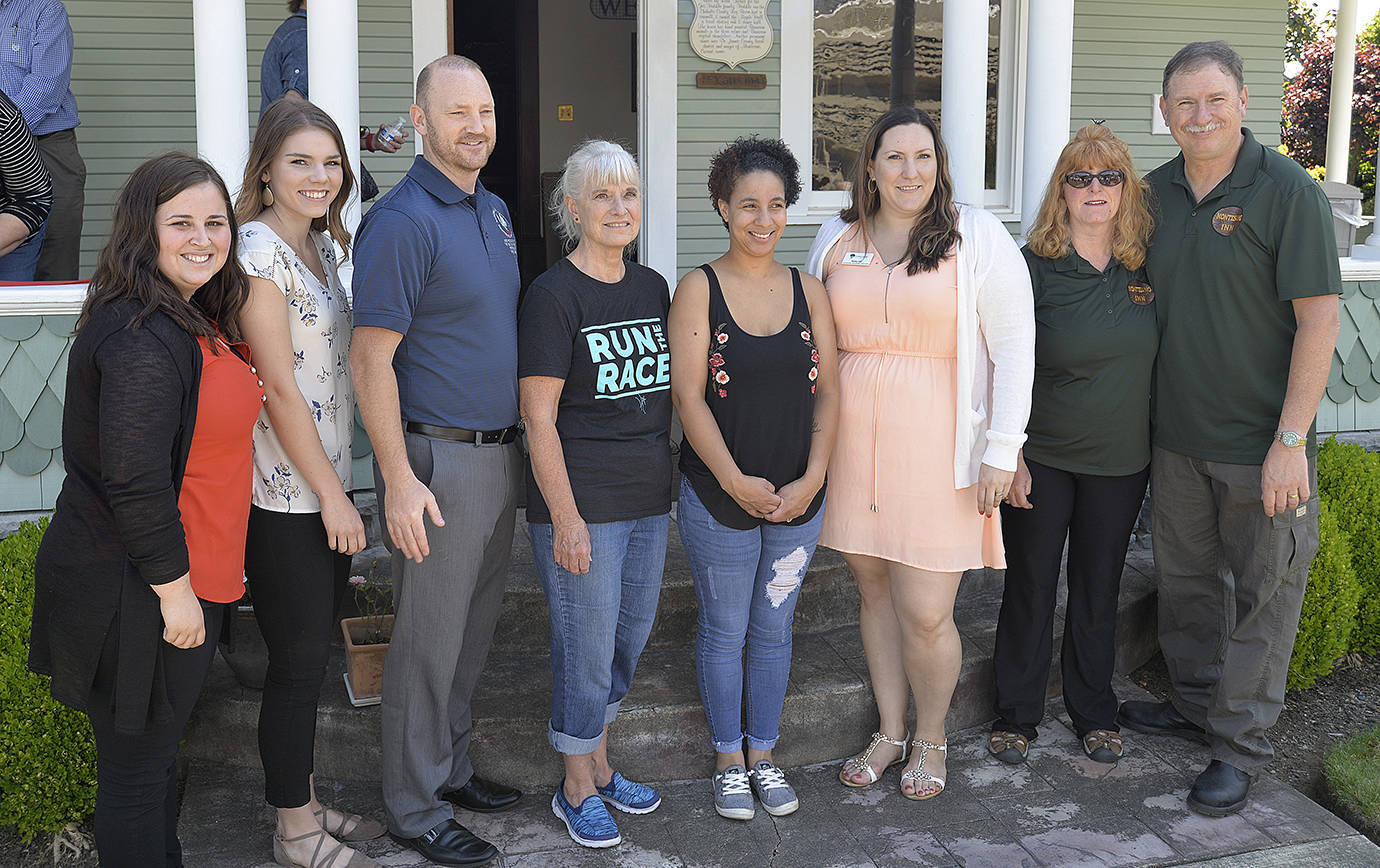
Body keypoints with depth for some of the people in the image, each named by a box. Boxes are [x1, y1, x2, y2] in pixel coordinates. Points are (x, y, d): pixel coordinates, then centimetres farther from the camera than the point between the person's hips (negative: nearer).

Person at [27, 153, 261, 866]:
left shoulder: (195, 320, 9)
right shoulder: (142, 337, -23)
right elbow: (135, 482, -26)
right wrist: (174, 588, -20)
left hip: (183, 576, 10)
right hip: (137, 592, -10)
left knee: (155, 751, 24)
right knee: (138, 768, 7)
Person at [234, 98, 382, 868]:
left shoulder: (321, 245, 12)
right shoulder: (258, 250, -15)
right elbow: (279, 388, -18)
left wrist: (340, 489, 14)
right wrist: (332, 496, -14)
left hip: (327, 485, 8)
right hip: (284, 497, -8)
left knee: (314, 653, 16)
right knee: (298, 660, 3)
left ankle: (307, 802, 30)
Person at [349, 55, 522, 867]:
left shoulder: (495, 210, 11)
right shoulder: (402, 221, -16)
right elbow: (372, 359, -18)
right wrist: (399, 480, -22)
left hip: (501, 453, 8)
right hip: (440, 459, -8)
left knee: (476, 627, 19)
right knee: (429, 639, 3)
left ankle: (453, 768, 36)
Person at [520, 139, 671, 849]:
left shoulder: (653, 288, 9)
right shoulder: (553, 296, -12)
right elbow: (539, 419, -14)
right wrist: (566, 516, -17)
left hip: (649, 500, 7)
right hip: (582, 502, -7)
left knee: (628, 638, 17)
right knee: (586, 649, 3)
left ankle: (599, 767, 36)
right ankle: (577, 791, 22)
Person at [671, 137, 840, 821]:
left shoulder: (808, 292, 4)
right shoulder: (699, 289, -6)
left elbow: (828, 390, 2)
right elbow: (688, 396, -11)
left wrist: (812, 478, -9)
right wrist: (736, 482, -16)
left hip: (797, 499, 3)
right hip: (718, 496, -3)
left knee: (774, 629, 15)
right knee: (723, 631, 10)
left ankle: (764, 754, 31)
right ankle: (728, 760, 27)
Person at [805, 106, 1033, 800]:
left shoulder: (976, 237, -3)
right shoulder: (836, 241, 9)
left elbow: (1014, 347, -4)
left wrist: (1001, 451, -9)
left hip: (938, 450, -4)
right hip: (852, 446, 4)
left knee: (925, 612, -4)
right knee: (875, 591, 12)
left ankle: (930, 737, 22)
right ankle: (890, 733, 30)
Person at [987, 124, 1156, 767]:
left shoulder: (1145, 269, 2)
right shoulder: (1032, 269, -10)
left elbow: (1154, 359, 12)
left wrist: (1161, 449, 9)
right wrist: (1010, 457, -13)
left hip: (1121, 463, 3)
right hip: (1041, 458, -3)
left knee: (1099, 590, 14)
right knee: (1029, 587, 8)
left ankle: (1094, 713, 30)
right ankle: (1017, 714, 23)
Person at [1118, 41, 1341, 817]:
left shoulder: (1287, 191, -12)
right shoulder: (1155, 192, 5)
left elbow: (1319, 319, -14)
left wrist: (1291, 441, -18)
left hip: (1261, 442, -6)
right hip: (1179, 434, 6)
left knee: (1261, 593, 5)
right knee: (1186, 579, 18)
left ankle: (1240, 745, 17)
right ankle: (1195, 702, 36)